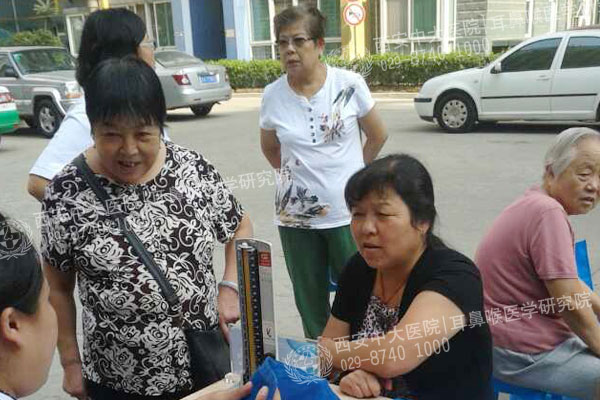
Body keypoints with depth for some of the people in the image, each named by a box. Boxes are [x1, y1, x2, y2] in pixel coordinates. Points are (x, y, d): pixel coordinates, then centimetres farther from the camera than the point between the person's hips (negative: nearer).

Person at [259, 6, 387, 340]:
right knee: (310, 304, 13)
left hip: (348, 213, -2)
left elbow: (378, 136, 6)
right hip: (296, 218, 2)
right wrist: (296, 175, 7)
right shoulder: (273, 95, -2)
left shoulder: (350, 85, -7)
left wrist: (349, 175, 8)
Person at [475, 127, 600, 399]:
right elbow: (571, 303, -22)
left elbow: (570, 284, 17)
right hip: (524, 353, -11)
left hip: (527, 334, 11)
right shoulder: (548, 212, -24)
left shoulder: (538, 205, 9)